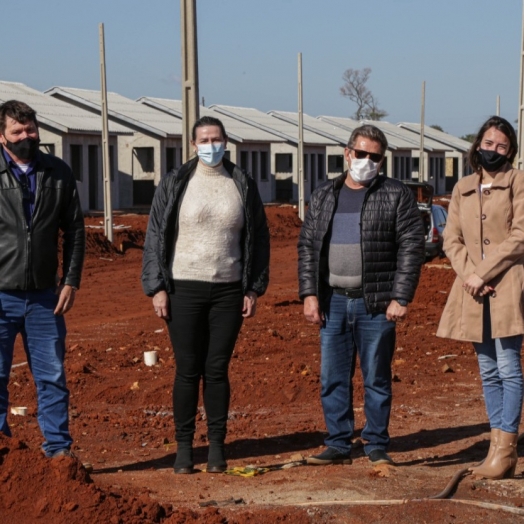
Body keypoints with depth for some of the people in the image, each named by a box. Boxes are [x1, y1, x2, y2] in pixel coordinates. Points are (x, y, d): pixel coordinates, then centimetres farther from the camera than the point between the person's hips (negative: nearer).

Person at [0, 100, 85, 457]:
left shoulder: (59, 173, 7)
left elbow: (75, 230, 10)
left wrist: (71, 281, 3)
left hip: (44, 296, 2)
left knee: (53, 377, 7)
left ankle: (59, 449, 17)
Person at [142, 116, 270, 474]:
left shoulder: (243, 186, 6)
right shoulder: (174, 185, 2)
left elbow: (259, 239, 10)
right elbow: (155, 237, 2)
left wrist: (254, 288, 4)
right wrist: (157, 287, -4)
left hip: (228, 290, 1)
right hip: (184, 289, -1)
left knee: (218, 370, 5)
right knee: (188, 371, 2)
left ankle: (217, 445, 14)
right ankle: (184, 445, 12)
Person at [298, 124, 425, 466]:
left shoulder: (397, 195, 0)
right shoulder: (324, 196, 12)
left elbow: (412, 247, -5)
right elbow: (308, 246, 11)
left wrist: (401, 298, -11)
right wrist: (309, 293, 1)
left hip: (376, 304, -4)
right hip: (333, 301, 4)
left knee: (377, 379, 3)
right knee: (333, 379, 6)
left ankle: (377, 446, 14)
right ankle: (339, 445, 16)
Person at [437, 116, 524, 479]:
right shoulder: (462, 188, 15)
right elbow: (452, 239, 10)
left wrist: (483, 273, -13)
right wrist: (469, 274, -8)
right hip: (473, 290, 5)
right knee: (488, 371, 7)